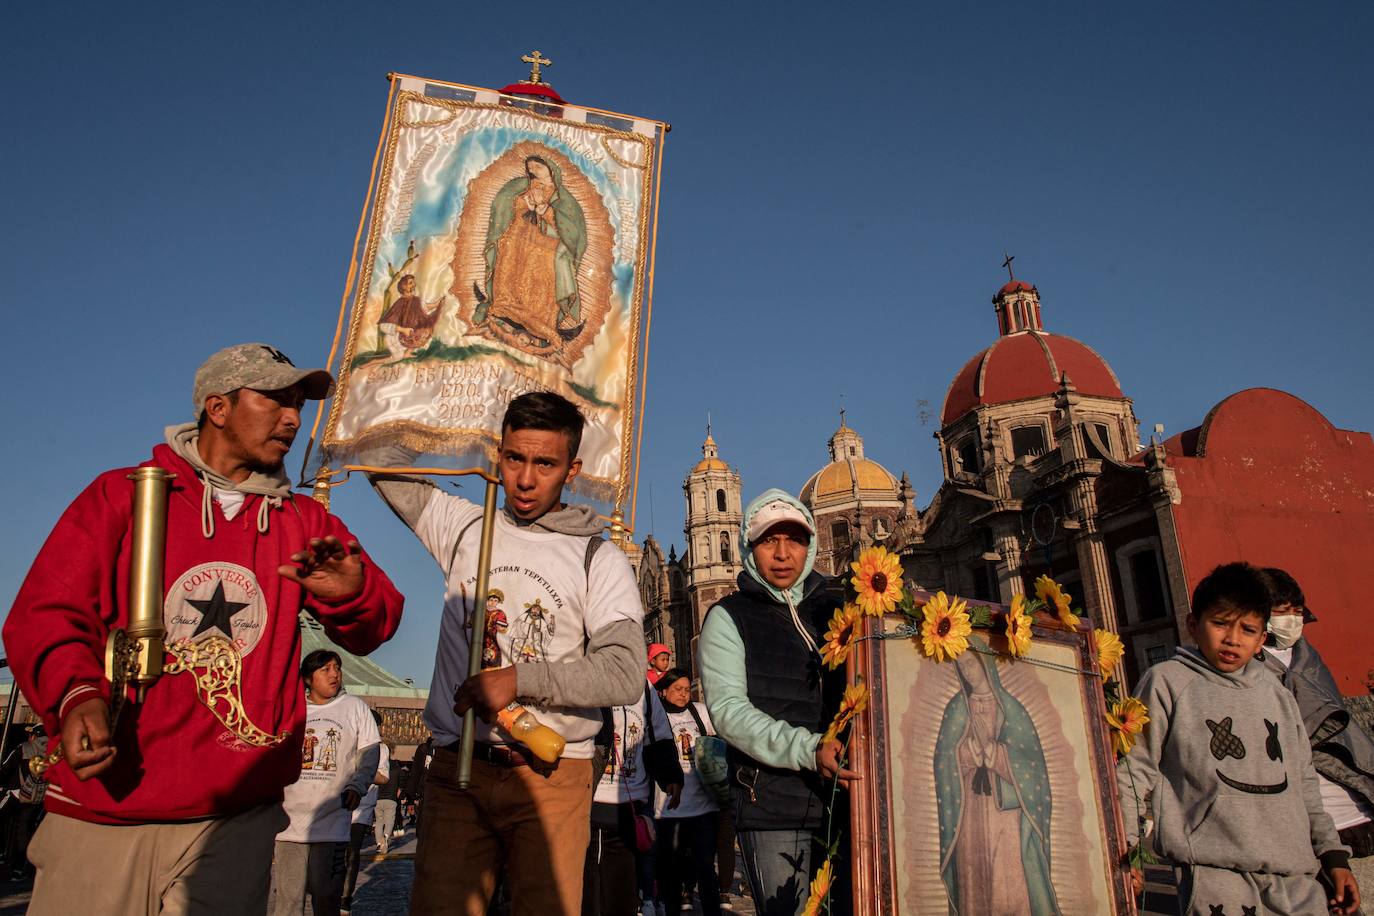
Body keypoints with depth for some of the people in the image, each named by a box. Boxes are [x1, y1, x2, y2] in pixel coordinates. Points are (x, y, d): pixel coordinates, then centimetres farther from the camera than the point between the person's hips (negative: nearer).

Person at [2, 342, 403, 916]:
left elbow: (372, 630, 4)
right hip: (103, 811, -1)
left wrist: (351, 593, -20)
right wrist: (76, 696, -24)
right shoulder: (122, 495, 3)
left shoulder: (304, 522, 9)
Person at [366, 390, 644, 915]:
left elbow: (624, 675, -11)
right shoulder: (464, 528, 7)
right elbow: (383, 457, 15)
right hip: (456, 771, 2)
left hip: (552, 777, -2)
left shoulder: (600, 561, -1)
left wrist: (520, 679, -17)